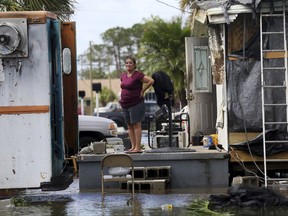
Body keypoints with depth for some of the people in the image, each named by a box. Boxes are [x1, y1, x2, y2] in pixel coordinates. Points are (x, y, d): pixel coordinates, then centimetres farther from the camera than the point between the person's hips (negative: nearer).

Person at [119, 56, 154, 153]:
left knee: (136, 125, -6)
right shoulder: (123, 75, 11)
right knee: (129, 126, 8)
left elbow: (151, 81, -20)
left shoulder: (138, 75, -12)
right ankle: (133, 146, 12)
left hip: (136, 104, -8)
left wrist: (142, 91, -13)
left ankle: (138, 147, -5)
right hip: (125, 105, 8)